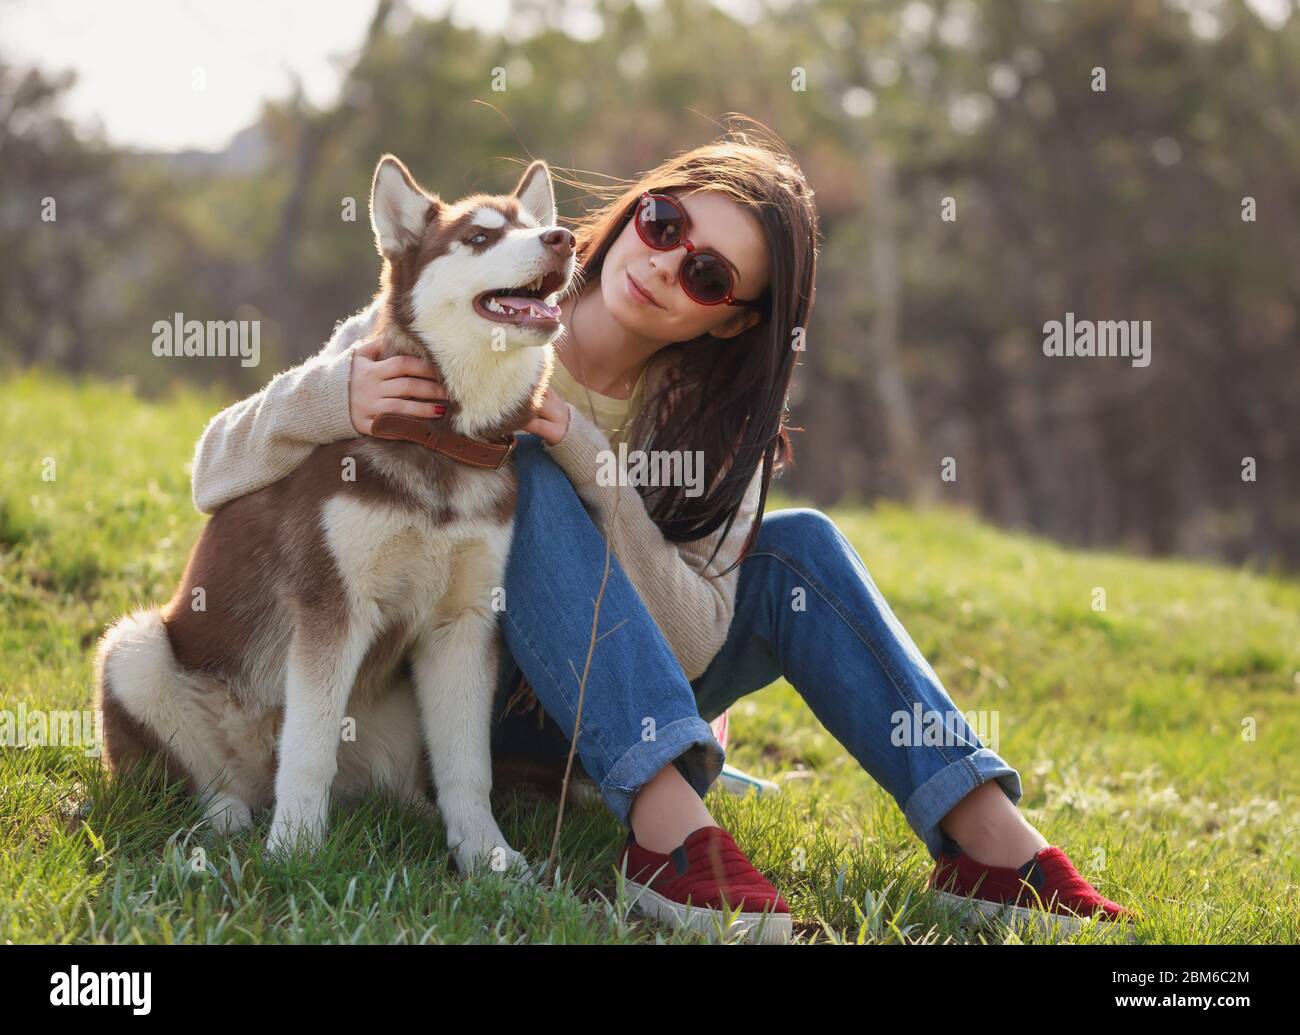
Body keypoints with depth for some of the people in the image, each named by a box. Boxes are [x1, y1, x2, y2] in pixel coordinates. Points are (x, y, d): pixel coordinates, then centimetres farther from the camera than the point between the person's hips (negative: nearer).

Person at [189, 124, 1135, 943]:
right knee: (529, 475, -30)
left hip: (592, 705, 4)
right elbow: (220, 470, -17)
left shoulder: (710, 424, -6)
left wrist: (589, 461, -31)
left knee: (798, 547, -14)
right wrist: (335, 398, -39)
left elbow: (691, 643, -20)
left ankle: (985, 836, -22)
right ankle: (669, 824, -42)